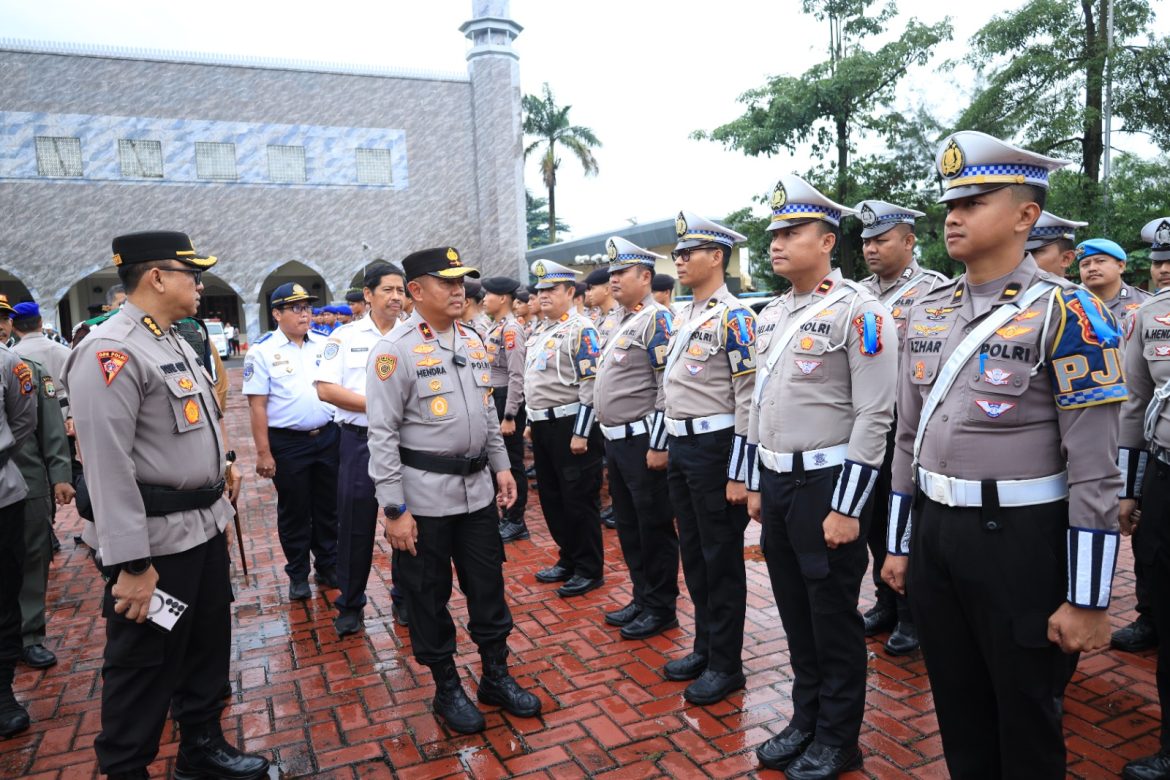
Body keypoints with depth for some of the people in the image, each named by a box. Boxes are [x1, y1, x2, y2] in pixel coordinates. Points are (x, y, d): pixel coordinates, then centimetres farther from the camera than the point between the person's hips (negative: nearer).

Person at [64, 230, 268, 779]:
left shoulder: (174, 343, 12)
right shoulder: (110, 351, -18)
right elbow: (108, 467, -22)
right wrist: (131, 564, -23)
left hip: (204, 528, 9)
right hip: (158, 542, -9)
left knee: (208, 648, 21)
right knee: (143, 670, 6)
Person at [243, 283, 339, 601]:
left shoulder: (324, 345, 5)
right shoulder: (262, 351, -7)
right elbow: (257, 405, -9)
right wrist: (263, 453, -12)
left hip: (328, 437, 4)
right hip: (287, 443, -4)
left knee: (327, 507, 14)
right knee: (294, 512, 10)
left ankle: (328, 566, 30)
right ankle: (298, 575, 25)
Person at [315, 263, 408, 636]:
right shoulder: (345, 336, 1)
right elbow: (325, 389, -7)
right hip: (360, 441, -1)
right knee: (355, 526, 6)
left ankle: (405, 599, 27)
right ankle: (350, 606, 23)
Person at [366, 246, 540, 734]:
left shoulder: (473, 342, 8)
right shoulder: (395, 349, -12)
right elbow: (382, 434, -14)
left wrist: (501, 466, 12)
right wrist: (394, 509, -16)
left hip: (477, 488, 6)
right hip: (424, 496, -5)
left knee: (488, 586, 15)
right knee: (429, 596, 10)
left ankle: (496, 676, 33)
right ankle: (446, 688, 29)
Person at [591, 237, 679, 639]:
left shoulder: (657, 319, -13)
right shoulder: (622, 321, 16)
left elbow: (668, 387, -19)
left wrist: (658, 445, -21)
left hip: (642, 442, -10)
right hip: (616, 441, 10)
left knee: (655, 529, 3)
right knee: (628, 526, 17)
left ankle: (662, 609, 16)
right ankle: (642, 598, 30)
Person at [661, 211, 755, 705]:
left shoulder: (733, 317, -14)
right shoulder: (683, 316, 14)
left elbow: (749, 399, -17)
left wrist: (739, 474, -19)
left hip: (715, 447, -9)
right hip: (681, 447, 9)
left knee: (722, 560, 3)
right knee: (692, 553, 17)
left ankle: (726, 664, 18)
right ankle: (705, 647, 32)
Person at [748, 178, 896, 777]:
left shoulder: (858, 310, -12)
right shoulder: (775, 313, 11)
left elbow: (874, 417, -16)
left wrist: (847, 508, -17)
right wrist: (755, 484, 16)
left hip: (825, 485, -7)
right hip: (775, 483, 7)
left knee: (834, 620, 8)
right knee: (795, 612, 18)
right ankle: (806, 720, 35)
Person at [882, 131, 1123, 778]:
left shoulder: (1064, 312, -13)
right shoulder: (926, 311, 5)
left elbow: (1094, 468, -14)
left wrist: (1087, 600, -12)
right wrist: (899, 544, 13)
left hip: (1019, 541, -5)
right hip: (934, 532, 6)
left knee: (1026, 720, 14)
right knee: (957, 707, 21)